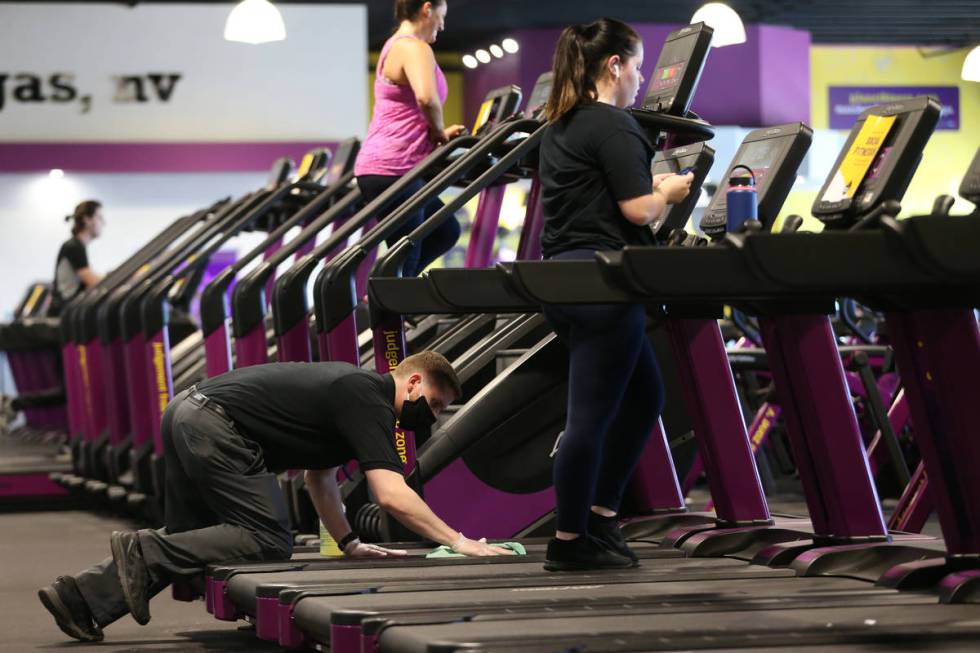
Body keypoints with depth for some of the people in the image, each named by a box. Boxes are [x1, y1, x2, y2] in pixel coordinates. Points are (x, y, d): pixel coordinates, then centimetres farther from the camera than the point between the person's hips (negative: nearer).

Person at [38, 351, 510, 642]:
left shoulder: (354, 390, 22)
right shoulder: (369, 404, -9)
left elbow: (319, 475, 29)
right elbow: (392, 496, -20)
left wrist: (349, 544, 21)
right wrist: (458, 542, -17)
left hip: (184, 414, 10)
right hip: (215, 427, -10)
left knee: (188, 542, 16)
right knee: (268, 541, -10)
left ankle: (82, 596, 7)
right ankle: (147, 553, -13)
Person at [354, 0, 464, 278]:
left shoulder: (395, 47, 19)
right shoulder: (415, 48, -12)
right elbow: (426, 97, -31)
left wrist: (437, 131, 14)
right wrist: (439, 132, -13)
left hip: (385, 168, 10)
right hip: (391, 169, -10)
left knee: (446, 232, 19)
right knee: (405, 258, -6)